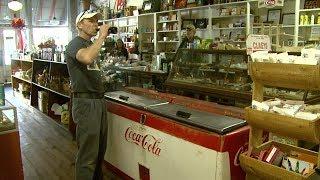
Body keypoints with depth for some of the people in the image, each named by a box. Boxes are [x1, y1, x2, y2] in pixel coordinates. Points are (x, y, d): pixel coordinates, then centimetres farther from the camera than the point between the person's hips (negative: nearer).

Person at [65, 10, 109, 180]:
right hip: (85, 102, -9)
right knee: (88, 154, -3)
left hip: (99, 100, 9)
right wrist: (102, 36, -22)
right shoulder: (75, 43, -8)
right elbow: (87, 58, -33)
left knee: (100, 148, 17)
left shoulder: (91, 44, 19)